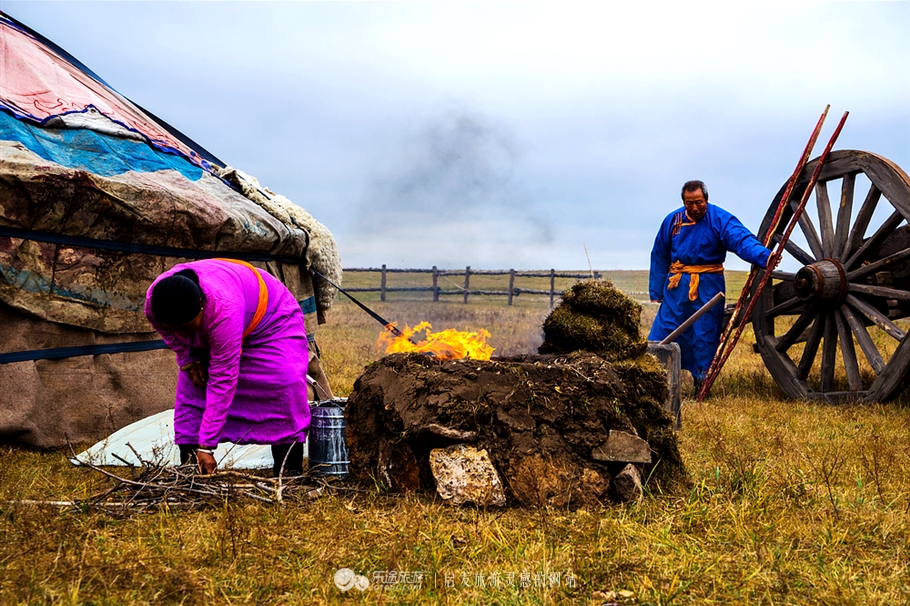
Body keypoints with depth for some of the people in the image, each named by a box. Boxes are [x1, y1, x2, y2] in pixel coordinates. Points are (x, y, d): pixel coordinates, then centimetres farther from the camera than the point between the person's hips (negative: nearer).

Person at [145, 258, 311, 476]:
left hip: (270, 319, -6)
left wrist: (206, 446, -38)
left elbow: (223, 381, -41)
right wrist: (187, 359, -14)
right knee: (192, 382, -12)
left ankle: (290, 469, -18)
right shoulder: (154, 300, -28)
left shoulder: (224, 308, -45)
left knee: (286, 381, -25)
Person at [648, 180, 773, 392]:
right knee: (662, 333, -1)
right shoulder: (672, 221, 5)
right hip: (676, 285, 3)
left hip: (708, 288, -3)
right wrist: (655, 293, 9)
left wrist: (765, 256, -43)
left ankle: (701, 387, 15)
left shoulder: (720, 219, -7)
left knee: (704, 338, 3)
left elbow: (743, 240, -23)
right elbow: (659, 258, 11)